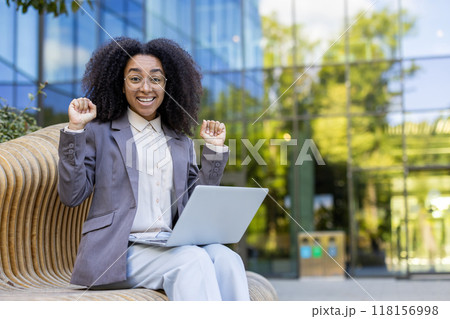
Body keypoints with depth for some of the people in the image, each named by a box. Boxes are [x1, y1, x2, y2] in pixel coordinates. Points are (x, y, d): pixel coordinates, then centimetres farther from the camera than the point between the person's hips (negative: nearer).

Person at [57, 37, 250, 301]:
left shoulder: (181, 141, 21)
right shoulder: (100, 132, 9)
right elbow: (72, 195, 0)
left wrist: (214, 150, 10)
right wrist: (75, 130, -6)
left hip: (172, 246, 4)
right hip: (120, 251, -4)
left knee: (226, 258, -28)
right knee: (194, 259, -32)